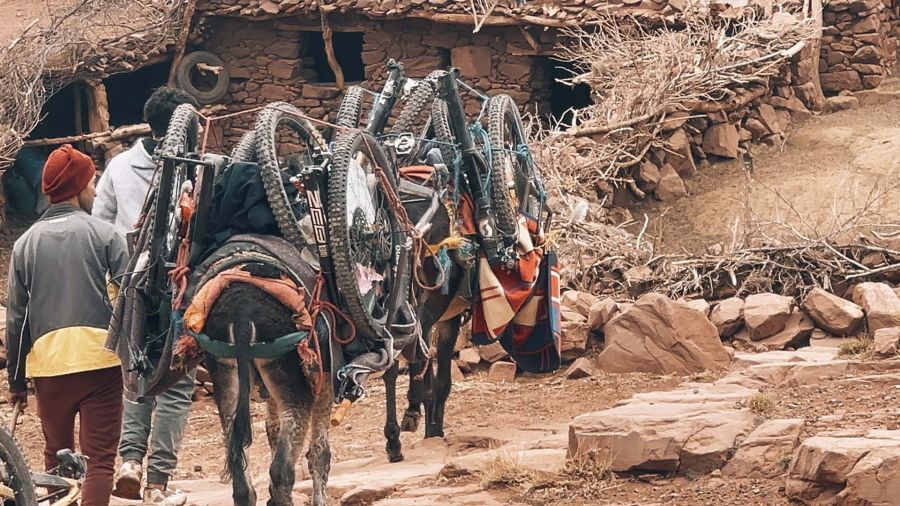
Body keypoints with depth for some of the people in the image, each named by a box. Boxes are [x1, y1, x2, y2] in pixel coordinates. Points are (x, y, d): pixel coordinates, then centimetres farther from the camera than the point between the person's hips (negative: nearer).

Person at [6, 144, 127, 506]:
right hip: (99, 359, -3)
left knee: (56, 458, 17)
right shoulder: (103, 234, 1)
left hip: (48, 364, 3)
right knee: (99, 459, -3)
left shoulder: (26, 242, 10)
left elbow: (16, 318, 10)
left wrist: (16, 381, 17)